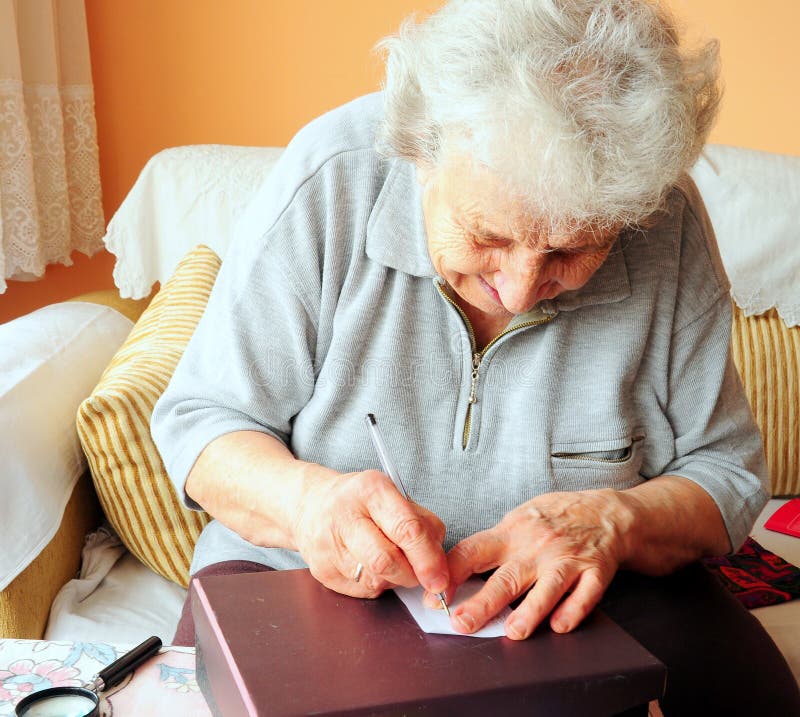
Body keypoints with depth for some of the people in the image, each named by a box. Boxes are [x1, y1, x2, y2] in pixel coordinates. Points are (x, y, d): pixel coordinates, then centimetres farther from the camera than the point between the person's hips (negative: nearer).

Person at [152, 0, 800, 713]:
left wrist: (613, 521, -26)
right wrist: (304, 496, -32)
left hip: (559, 598, 2)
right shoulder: (330, 180, -19)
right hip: (310, 573, 0)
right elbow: (199, 419, -11)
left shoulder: (669, 225, -15)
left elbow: (725, 471, -5)